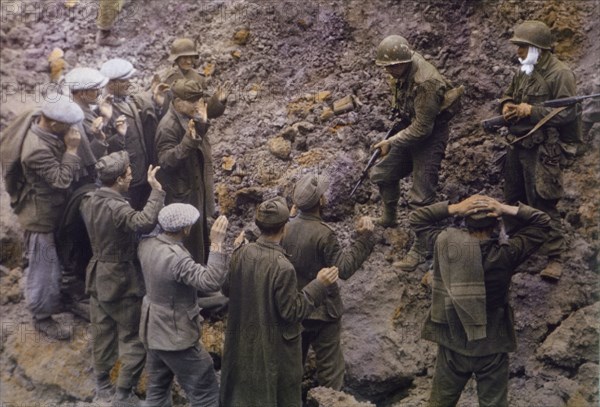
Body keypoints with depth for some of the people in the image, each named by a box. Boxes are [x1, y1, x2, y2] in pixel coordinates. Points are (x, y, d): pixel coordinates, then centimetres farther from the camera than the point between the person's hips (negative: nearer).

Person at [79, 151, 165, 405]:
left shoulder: (88, 201, -1)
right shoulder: (116, 208, -29)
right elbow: (145, 223, -48)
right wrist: (156, 191, -43)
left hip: (98, 276, 8)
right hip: (122, 281, -8)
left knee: (103, 333, 21)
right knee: (133, 338, 7)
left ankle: (102, 386, 35)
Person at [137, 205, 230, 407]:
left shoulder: (147, 244, -6)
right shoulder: (177, 258, -32)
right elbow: (211, 281, -41)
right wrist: (216, 244, -39)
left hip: (153, 331, 9)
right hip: (177, 337, -9)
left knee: (157, 389, 23)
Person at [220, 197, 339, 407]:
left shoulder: (241, 254, -13)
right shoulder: (283, 267, -31)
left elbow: (227, 289, 3)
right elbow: (292, 311, -22)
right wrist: (319, 285, -17)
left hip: (244, 339, 6)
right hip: (275, 345, -6)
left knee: (242, 386, 27)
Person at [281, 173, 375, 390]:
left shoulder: (286, 228, -5)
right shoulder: (323, 234, -24)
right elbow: (344, 268, -22)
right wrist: (363, 238, -21)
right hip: (322, 311, -6)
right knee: (330, 369, 7)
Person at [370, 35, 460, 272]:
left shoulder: (425, 83, -32)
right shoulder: (402, 70, -6)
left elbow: (422, 129, -29)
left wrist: (391, 142, -24)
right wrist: (398, 115, 8)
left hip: (430, 136, -9)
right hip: (412, 129, 9)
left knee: (421, 197, -7)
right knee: (382, 174, 18)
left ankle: (421, 250, 5)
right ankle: (389, 218, 41)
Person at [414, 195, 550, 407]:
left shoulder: (445, 244, -15)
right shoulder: (505, 254, -17)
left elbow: (417, 218, 2)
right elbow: (542, 222, -4)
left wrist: (453, 208, -11)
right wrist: (507, 210, -15)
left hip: (452, 345, 2)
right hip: (492, 348, -1)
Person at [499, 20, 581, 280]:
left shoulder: (560, 74, -15)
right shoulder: (524, 72, 10)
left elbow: (568, 113, -19)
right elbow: (509, 94, 23)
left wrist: (532, 111, -23)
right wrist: (506, 105, -1)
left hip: (542, 150, -8)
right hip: (517, 145, 8)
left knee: (543, 205, -6)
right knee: (513, 199, 19)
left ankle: (555, 259, 2)